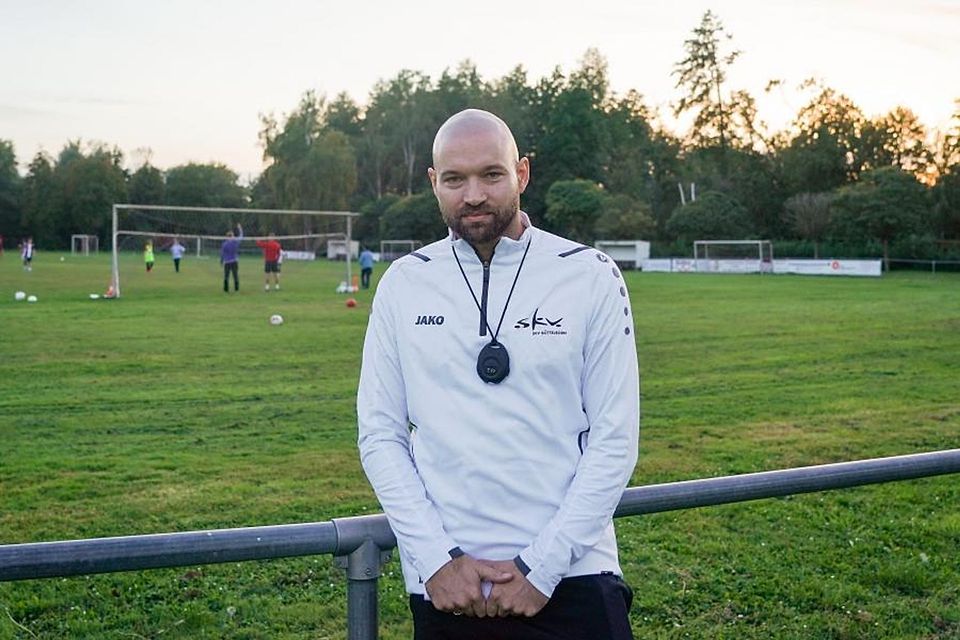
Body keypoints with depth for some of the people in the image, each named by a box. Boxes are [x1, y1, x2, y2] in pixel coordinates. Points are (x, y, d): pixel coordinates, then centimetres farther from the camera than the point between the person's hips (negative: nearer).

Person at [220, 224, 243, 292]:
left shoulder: (224, 244, -3)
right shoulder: (235, 241, -1)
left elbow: (222, 254, 2)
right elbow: (241, 236, 18)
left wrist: (221, 262, 15)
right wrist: (240, 229, 32)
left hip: (226, 262, -1)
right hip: (234, 261, 1)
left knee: (226, 276, 2)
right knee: (236, 276, 5)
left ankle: (226, 289, -1)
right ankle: (236, 288, 5)